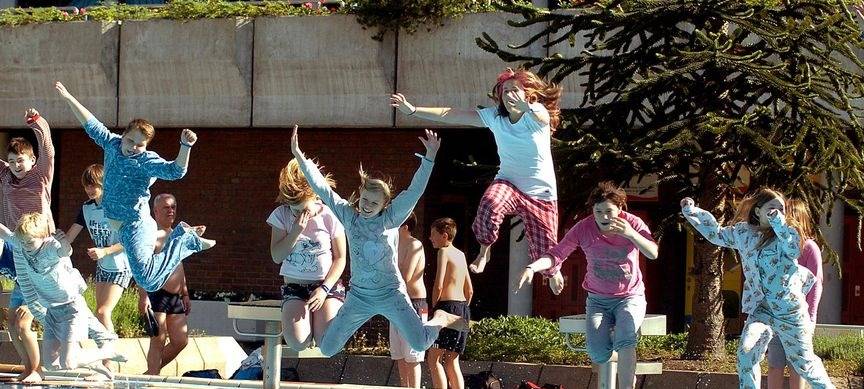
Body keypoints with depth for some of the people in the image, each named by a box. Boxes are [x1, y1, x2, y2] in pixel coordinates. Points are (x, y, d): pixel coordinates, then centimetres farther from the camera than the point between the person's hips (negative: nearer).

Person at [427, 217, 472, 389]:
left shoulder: (444, 251, -6)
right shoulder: (460, 254, 18)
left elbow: (438, 286, -15)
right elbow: (469, 290, 21)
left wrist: (433, 309, -5)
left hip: (448, 306, -8)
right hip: (464, 308, 8)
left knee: (434, 358, -6)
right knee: (452, 362, 11)